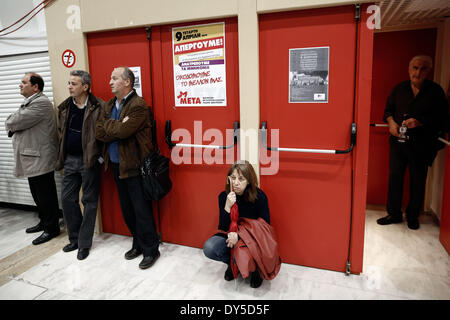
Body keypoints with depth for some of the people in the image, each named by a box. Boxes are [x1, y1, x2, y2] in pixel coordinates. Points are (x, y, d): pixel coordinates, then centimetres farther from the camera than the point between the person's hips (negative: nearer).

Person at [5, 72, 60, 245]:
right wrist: (13, 125, -3)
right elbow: (11, 124, 18)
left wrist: (10, 123, 3)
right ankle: (44, 221, 32)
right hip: (32, 158, 10)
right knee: (38, 194, 18)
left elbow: (13, 122, -18)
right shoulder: (29, 102, 19)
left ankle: (51, 228, 11)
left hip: (40, 159, -10)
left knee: (46, 195, 0)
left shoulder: (41, 103, -16)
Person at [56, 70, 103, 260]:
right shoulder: (64, 107, 8)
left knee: (89, 201, 4)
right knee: (67, 199, 10)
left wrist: (99, 155, -10)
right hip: (70, 160, 6)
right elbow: (61, 132, 19)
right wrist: (62, 157, 16)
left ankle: (84, 243, 18)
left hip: (89, 160, -6)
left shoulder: (98, 107, -12)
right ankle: (74, 238, 28)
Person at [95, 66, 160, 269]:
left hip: (134, 166, -8)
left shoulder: (138, 105, -13)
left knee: (141, 210, -1)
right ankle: (138, 244, 33)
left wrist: (108, 124, -6)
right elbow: (99, 133, 1)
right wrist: (118, 127, -12)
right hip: (116, 165, 8)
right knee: (127, 209, 17)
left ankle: (151, 250, 15)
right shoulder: (108, 106, 12)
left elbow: (122, 131, -24)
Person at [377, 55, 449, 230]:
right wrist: (391, 122, -5)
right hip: (398, 141, 2)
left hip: (421, 144, -2)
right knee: (394, 176, 3)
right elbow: (388, 109, 15)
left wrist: (419, 122, -19)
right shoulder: (399, 88, 9)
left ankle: (413, 216, 23)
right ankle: (394, 213, 17)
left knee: (418, 180, 6)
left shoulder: (435, 91, 0)